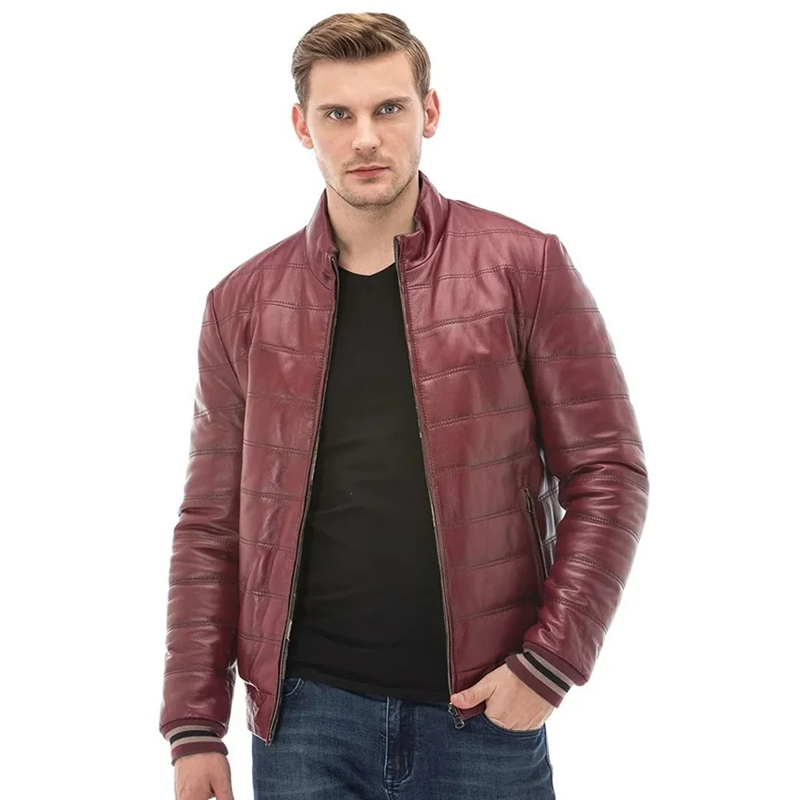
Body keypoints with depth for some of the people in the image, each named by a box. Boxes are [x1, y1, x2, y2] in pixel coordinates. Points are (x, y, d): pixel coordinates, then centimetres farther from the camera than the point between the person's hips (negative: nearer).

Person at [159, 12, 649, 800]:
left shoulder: (524, 267, -2)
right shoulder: (244, 303, 4)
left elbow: (606, 472, -2)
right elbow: (211, 527, 6)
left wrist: (549, 660, -10)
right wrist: (195, 726, 2)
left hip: (484, 712, -1)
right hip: (306, 713, 2)